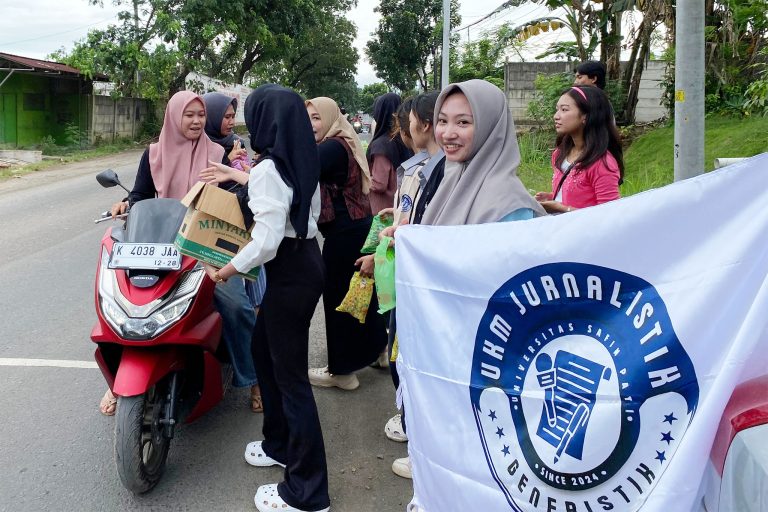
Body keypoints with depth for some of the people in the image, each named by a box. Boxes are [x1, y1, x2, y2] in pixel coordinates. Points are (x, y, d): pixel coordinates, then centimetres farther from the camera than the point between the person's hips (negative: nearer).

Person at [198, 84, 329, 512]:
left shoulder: (269, 169, -20)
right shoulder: (301, 159, 8)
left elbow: (266, 241, -25)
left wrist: (226, 270, -11)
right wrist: (237, 176, 31)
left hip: (290, 272, -10)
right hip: (308, 258, 10)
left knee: (290, 375, -2)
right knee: (264, 348, 25)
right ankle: (280, 444, 40)